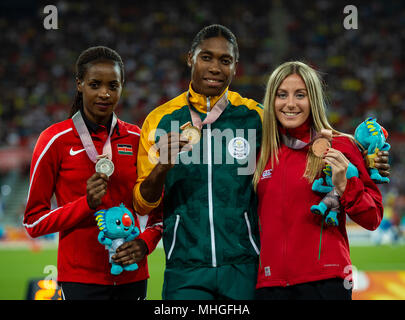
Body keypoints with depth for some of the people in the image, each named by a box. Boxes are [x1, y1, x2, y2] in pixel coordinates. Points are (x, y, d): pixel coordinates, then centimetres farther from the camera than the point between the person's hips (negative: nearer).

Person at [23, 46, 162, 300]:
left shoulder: (137, 139, 8)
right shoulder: (56, 140, -2)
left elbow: (159, 210, 15)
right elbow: (34, 221, -2)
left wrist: (145, 242, -6)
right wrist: (86, 204, -17)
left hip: (132, 276, 3)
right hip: (80, 277, -3)